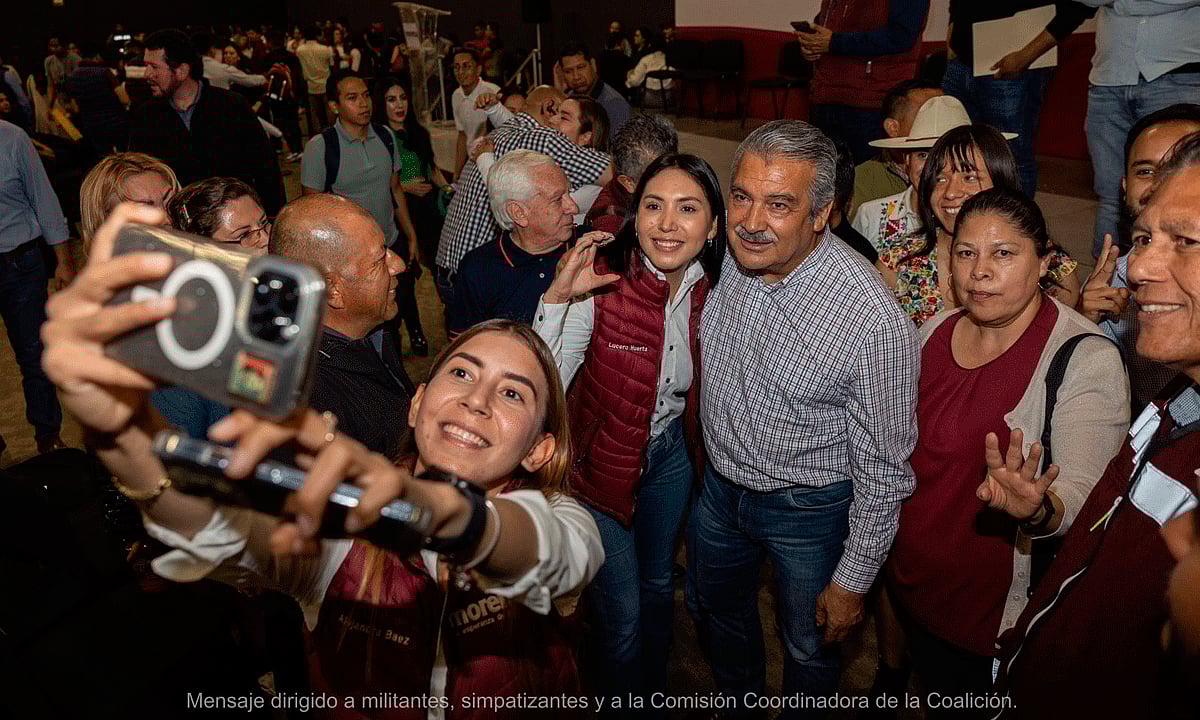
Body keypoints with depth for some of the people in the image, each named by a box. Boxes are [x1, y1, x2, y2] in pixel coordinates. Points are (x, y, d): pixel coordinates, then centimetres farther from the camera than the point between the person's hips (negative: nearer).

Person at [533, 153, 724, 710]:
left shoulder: (709, 289, -10)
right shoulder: (601, 285, -27)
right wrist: (557, 298, -43)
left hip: (671, 453, 5)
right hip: (603, 460, -5)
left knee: (659, 585, 26)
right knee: (622, 611, 10)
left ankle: (655, 688, 54)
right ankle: (622, 695, 42)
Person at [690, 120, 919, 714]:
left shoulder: (875, 321, -32)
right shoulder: (728, 252, -15)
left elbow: (883, 469, -19)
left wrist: (853, 580, -12)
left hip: (810, 508, -5)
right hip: (720, 483, 6)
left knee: (808, 645, 20)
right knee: (715, 612, 28)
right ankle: (738, 700, 58)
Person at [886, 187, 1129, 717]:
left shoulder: (1087, 359, -19)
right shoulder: (935, 332, -2)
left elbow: (1082, 495, -25)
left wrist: (1036, 509, -45)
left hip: (1002, 618, -5)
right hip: (913, 590, 5)